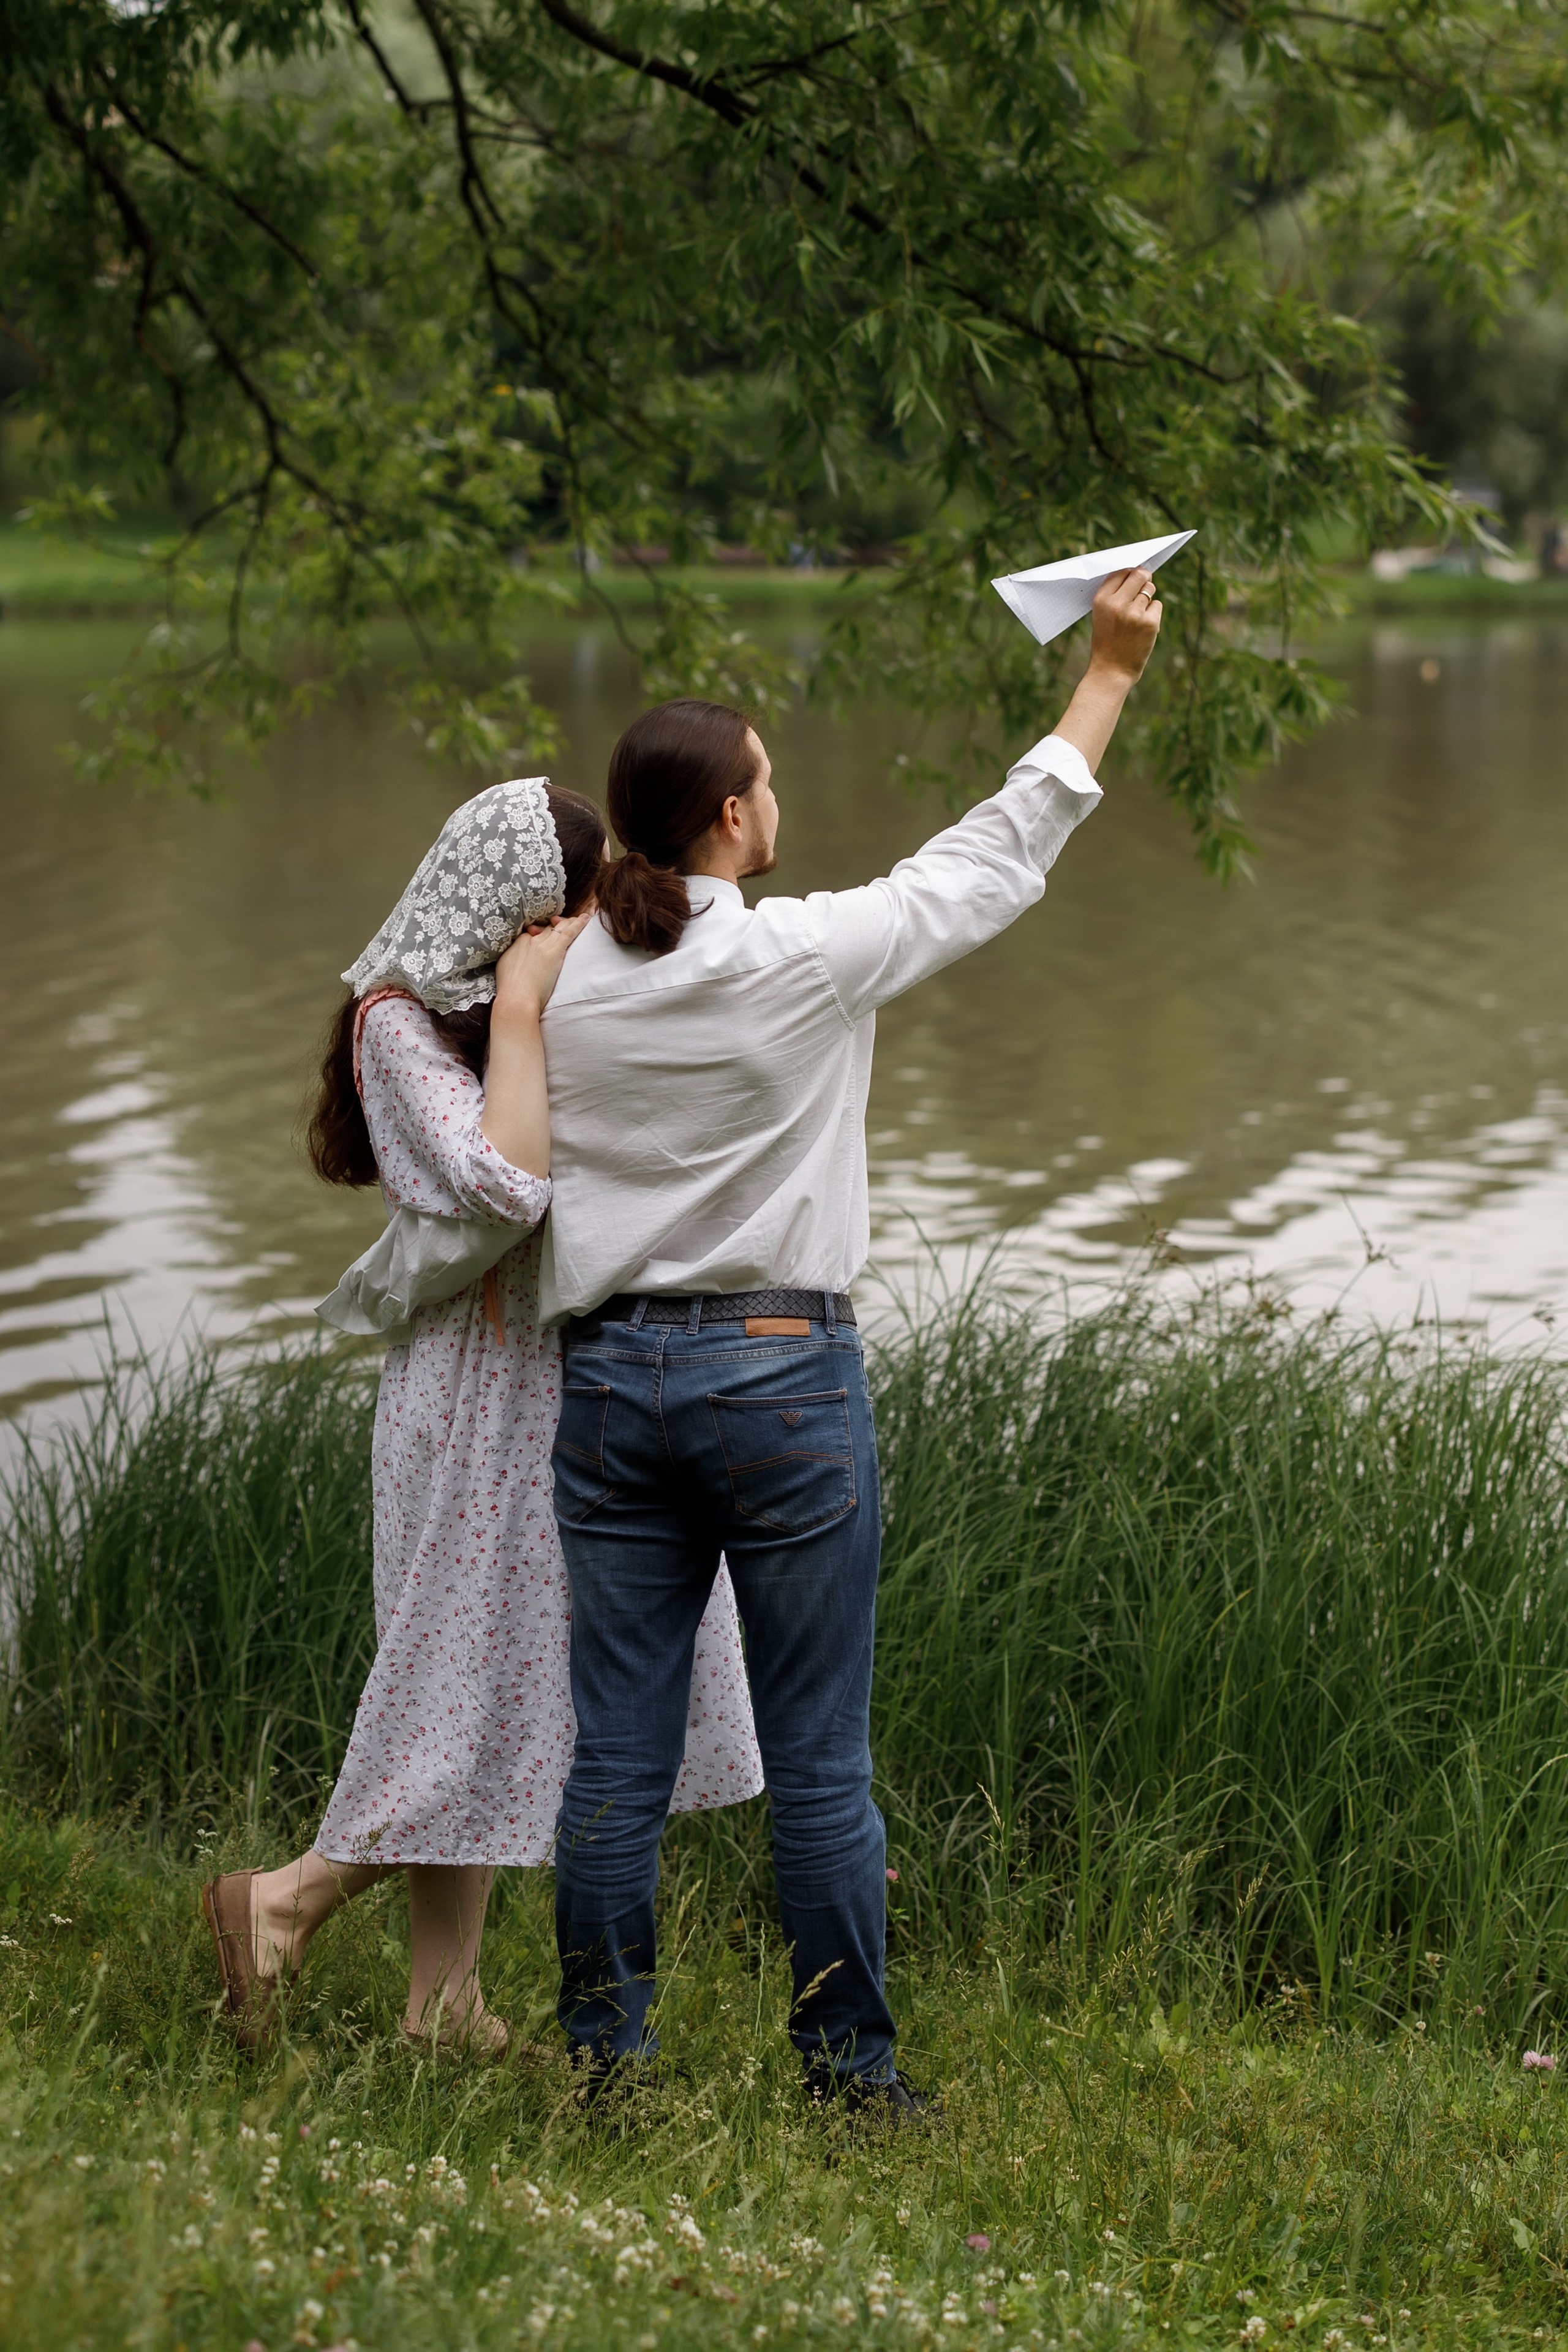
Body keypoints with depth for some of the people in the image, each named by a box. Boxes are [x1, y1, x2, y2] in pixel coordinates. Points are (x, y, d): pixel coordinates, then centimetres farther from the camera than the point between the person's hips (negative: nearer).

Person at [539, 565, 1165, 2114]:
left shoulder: (556, 985, 1)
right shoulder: (808, 958, -8)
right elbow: (997, 855, 4)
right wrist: (1109, 672, 13)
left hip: (612, 1372, 4)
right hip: (784, 1372, -4)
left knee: (617, 1754, 6)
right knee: (819, 1759, 3)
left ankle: (604, 2060, 11)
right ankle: (847, 2066, 9)